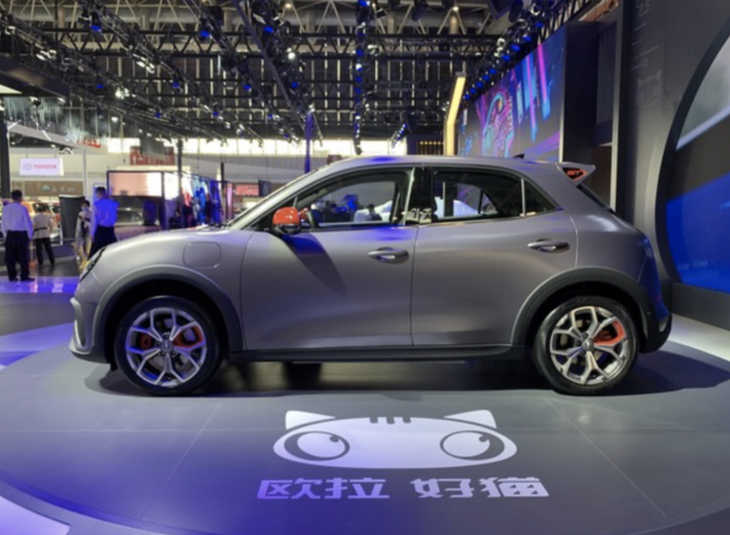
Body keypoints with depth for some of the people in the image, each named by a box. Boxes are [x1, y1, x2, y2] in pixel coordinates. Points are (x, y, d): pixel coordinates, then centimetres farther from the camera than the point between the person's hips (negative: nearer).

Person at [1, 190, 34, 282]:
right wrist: (30, 236, 4)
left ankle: (12, 276, 11)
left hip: (10, 234, 4)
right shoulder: (23, 208, -10)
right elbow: (28, 223, -8)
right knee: (23, 256, 1)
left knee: (10, 257, 8)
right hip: (21, 234, -4)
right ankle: (24, 276, 0)